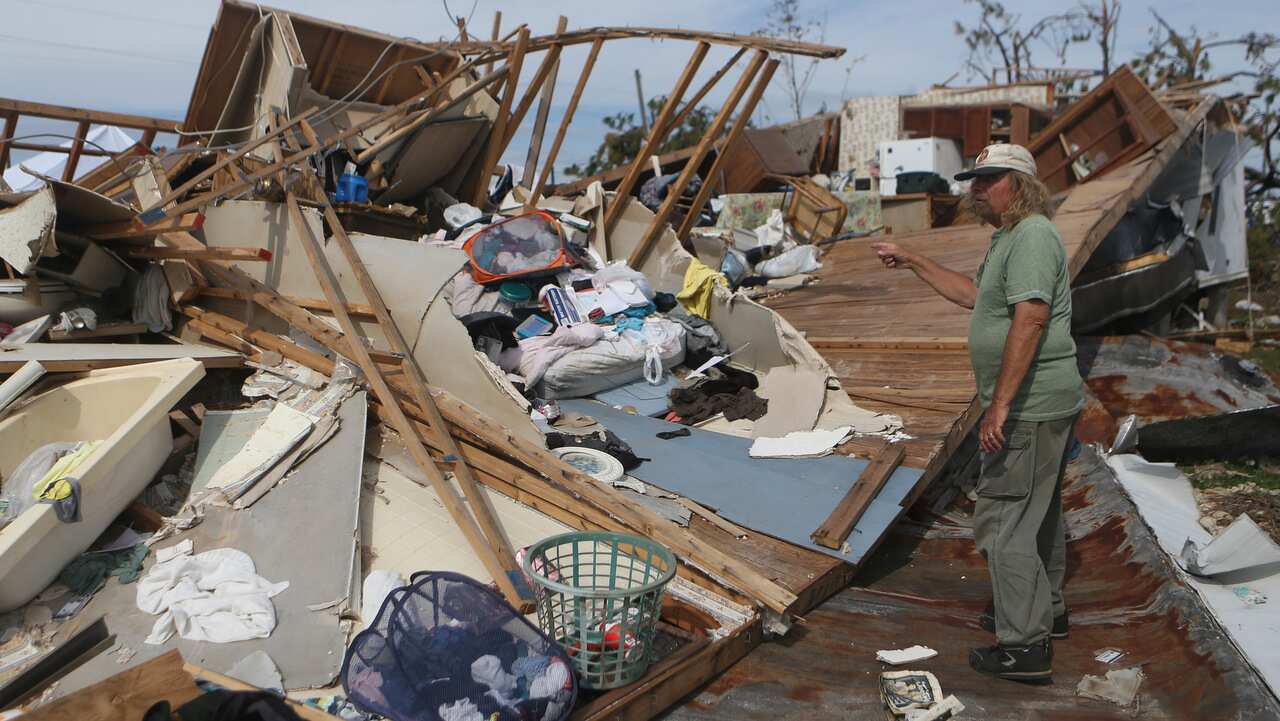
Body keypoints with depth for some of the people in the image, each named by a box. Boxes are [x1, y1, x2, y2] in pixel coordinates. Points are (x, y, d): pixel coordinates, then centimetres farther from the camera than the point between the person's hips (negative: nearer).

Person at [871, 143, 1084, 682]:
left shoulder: (1033, 235, -18)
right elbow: (974, 295, 29)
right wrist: (912, 262, 26)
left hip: (1029, 407, -11)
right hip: (1040, 406, 11)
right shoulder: (1008, 237, 16)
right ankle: (1047, 612, 39)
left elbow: (1030, 319, -28)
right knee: (1038, 510, 22)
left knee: (1003, 520, -7)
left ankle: (1025, 646, 0)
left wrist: (1000, 405, -31)